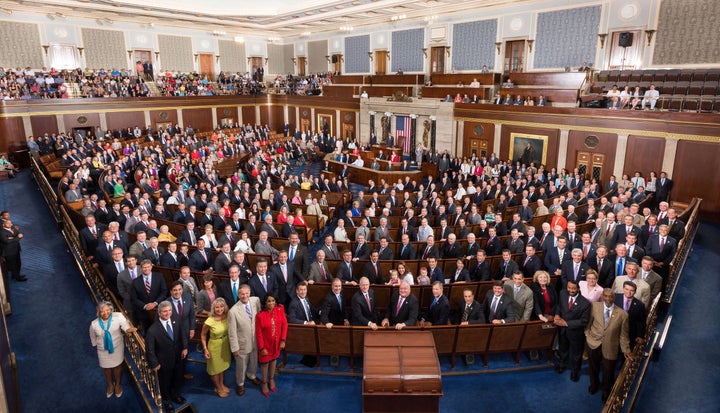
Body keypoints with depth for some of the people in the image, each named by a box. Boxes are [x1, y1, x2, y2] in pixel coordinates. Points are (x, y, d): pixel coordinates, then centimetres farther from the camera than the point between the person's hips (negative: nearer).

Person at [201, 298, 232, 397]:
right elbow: (203, 335, -13)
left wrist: (230, 341, 4)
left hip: (225, 344, 4)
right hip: (214, 346, -4)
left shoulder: (227, 317, -16)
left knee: (223, 365, 25)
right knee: (215, 367, 17)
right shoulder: (209, 321, -28)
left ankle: (222, 384, 49)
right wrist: (205, 349, -14)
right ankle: (218, 388, 41)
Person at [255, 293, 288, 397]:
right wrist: (261, 348, -12)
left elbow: (284, 325, -5)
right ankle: (264, 383, 36)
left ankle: (271, 379, 45)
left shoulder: (280, 310, -14)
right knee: (265, 362, 13)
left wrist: (283, 340, -7)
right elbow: (258, 333, -15)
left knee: (274, 359, 21)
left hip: (277, 342, 3)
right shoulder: (260, 316, -23)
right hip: (265, 343, -3)